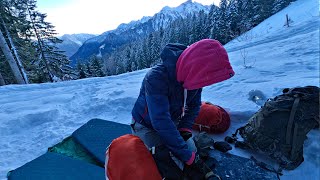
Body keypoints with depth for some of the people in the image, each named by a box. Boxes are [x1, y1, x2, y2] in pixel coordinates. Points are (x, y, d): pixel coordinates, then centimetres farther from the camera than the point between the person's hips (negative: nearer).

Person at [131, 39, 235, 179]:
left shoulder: (193, 75, -17)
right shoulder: (156, 78, -36)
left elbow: (194, 106, -2)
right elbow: (161, 122, -38)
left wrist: (185, 129, -15)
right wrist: (187, 156, -32)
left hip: (172, 123, 5)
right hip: (146, 126, -4)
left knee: (192, 153, 0)